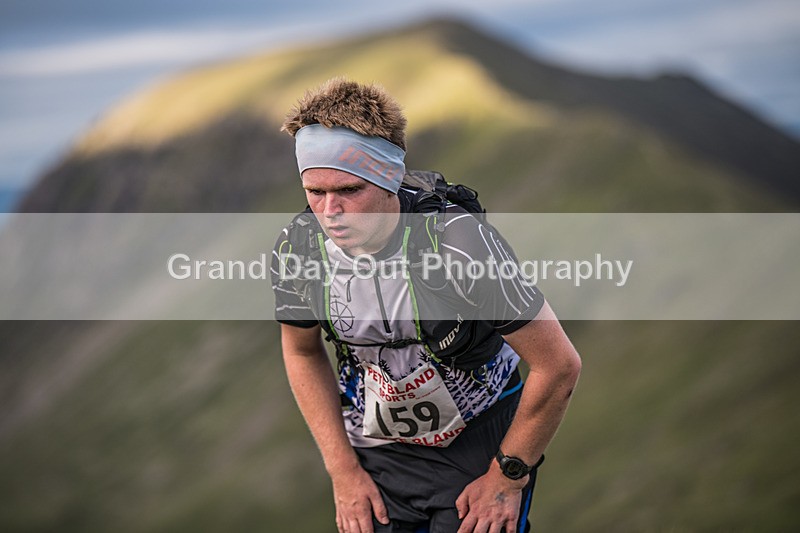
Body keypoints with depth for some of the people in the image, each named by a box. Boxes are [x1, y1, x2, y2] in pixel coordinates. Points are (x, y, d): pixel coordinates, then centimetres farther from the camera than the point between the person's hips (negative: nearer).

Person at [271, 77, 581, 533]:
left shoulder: (461, 243, -30)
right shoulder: (296, 251, -18)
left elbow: (559, 364, -21)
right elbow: (302, 351, 4)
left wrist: (507, 479, -12)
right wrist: (343, 470, 0)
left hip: (480, 440, -3)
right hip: (376, 453, 3)